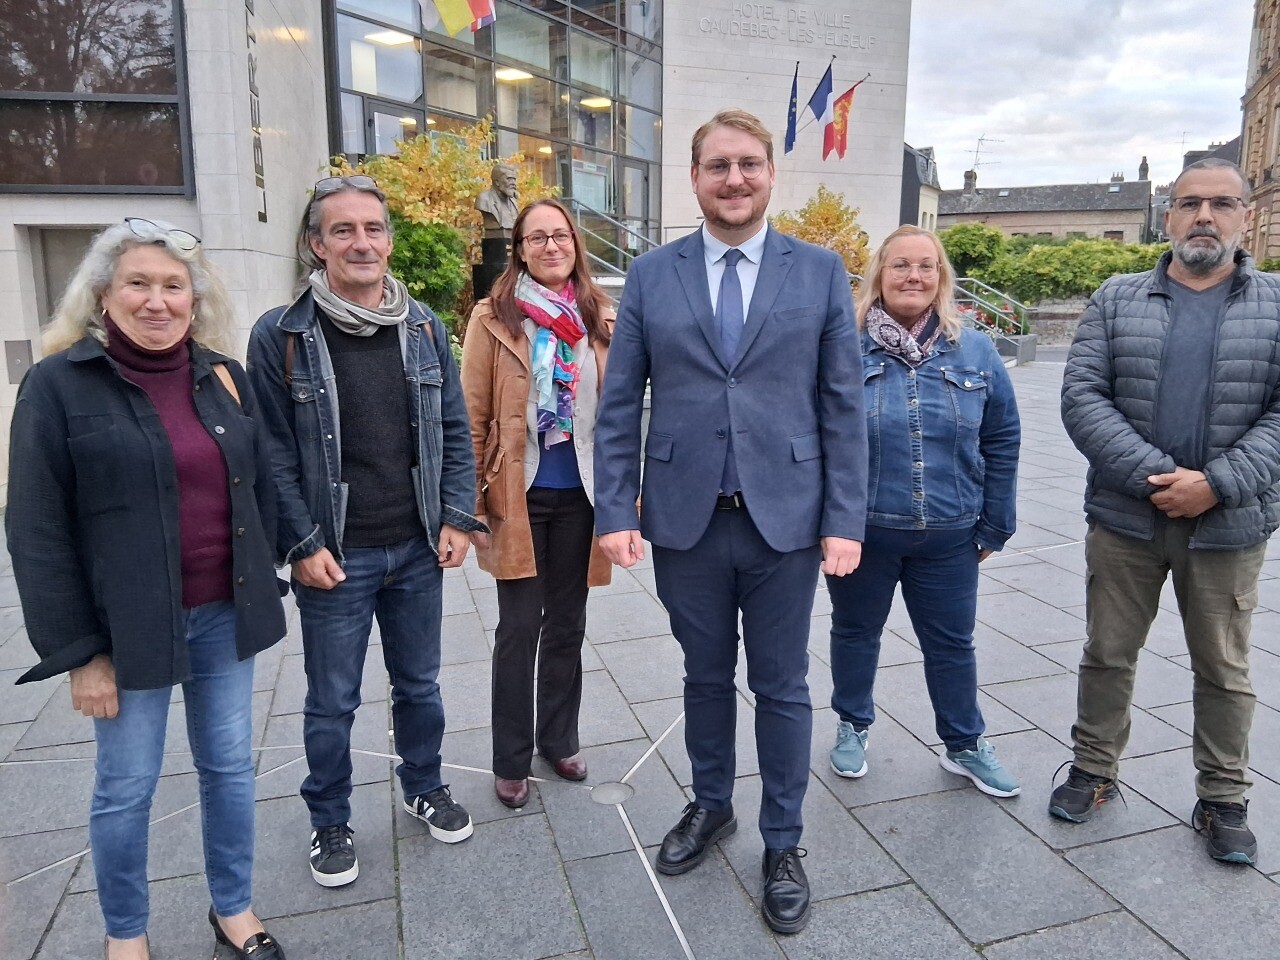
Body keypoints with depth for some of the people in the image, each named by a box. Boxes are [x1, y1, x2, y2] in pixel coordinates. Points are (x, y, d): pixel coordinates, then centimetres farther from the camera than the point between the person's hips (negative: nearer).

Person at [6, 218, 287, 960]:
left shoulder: (225, 376, 4)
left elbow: (262, 491, 10)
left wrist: (262, 594, 7)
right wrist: (77, 650, -10)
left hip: (225, 615, 4)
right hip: (129, 629, -3)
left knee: (230, 768, 15)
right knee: (126, 788, 11)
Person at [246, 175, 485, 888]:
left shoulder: (424, 327, 3)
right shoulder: (281, 335, -7)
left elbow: (454, 432, 6)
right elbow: (274, 452, -6)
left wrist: (457, 518, -1)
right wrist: (302, 545, -11)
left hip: (417, 549, 3)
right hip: (334, 558, -3)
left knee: (419, 685, 19)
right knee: (332, 702, 12)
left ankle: (425, 787, 42)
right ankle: (330, 822, 35)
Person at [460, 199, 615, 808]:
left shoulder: (599, 317, 5)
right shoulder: (493, 318, -3)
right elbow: (472, 416, -3)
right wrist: (472, 501, -7)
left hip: (580, 493, 3)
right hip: (519, 496, -3)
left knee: (567, 625, 14)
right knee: (520, 628, 3)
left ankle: (559, 740, 32)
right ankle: (510, 761, 20)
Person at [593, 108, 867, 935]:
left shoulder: (821, 272, 2)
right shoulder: (651, 276, 4)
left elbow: (843, 406, 0)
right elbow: (620, 406, 2)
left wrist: (845, 520, -5)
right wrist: (615, 511, -4)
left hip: (786, 520, -1)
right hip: (685, 520, 1)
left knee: (782, 686, 11)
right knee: (706, 676, 17)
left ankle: (784, 843, 30)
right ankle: (711, 806, 40)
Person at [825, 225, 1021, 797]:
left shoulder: (975, 352, 2)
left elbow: (1001, 443, 7)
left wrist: (993, 525, 6)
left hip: (948, 536, 2)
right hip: (859, 530, -2)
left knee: (952, 643, 14)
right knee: (855, 632, 16)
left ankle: (965, 745, 35)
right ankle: (852, 727, 38)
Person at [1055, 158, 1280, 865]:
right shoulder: (1116, 300, 4)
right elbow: (1081, 396, -6)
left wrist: (1217, 484, -17)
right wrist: (1154, 476, -16)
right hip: (1124, 517, 0)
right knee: (1108, 653, 12)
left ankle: (1223, 800, 30)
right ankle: (1094, 770, 30)